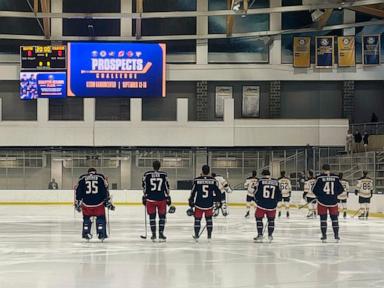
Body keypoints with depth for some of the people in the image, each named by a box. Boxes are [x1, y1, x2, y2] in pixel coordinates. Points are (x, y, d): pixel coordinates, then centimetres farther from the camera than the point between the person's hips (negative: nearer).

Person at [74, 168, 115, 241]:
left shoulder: (82, 178, 12)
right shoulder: (100, 177, 9)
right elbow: (105, 191, 6)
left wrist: (77, 204, 16)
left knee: (86, 218, 20)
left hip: (86, 203, 1)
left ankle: (86, 233, 16)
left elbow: (78, 191, 10)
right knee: (101, 218, 14)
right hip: (99, 202, -1)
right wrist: (108, 203, 12)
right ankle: (101, 234, 9)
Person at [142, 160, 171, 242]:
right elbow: (167, 187, 1)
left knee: (152, 216, 9)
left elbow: (144, 187, 4)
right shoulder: (164, 175, -3)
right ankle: (161, 234, 5)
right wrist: (168, 197, 10)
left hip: (150, 199, 1)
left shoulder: (146, 174, -1)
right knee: (162, 216, 10)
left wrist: (144, 197, 14)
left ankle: (153, 235, 9)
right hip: (162, 199, -1)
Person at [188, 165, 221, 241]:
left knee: (197, 219, 10)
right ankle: (209, 235, 14)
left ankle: (196, 235, 10)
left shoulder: (197, 180, -6)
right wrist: (218, 202, 14)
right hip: (209, 204, 1)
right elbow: (217, 192, 2)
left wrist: (191, 201, 9)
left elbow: (193, 192, -2)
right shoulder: (213, 181, -2)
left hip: (199, 204, -1)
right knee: (209, 219, 15)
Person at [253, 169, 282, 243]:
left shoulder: (261, 181, -4)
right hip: (272, 206, 3)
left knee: (259, 218, 11)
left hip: (261, 204, -3)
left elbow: (257, 194, -3)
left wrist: (257, 200, 15)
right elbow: (279, 196, 8)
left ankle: (260, 235, 6)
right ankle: (270, 235, 18)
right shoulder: (276, 182, 4)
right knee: (271, 219, 19)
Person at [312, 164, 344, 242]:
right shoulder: (335, 178, 0)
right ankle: (336, 236, 11)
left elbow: (315, 190, -5)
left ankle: (324, 236, 4)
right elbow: (341, 189, 5)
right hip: (333, 201, 2)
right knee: (334, 218, 11)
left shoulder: (320, 178, -8)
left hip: (322, 201, -2)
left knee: (323, 218, 5)